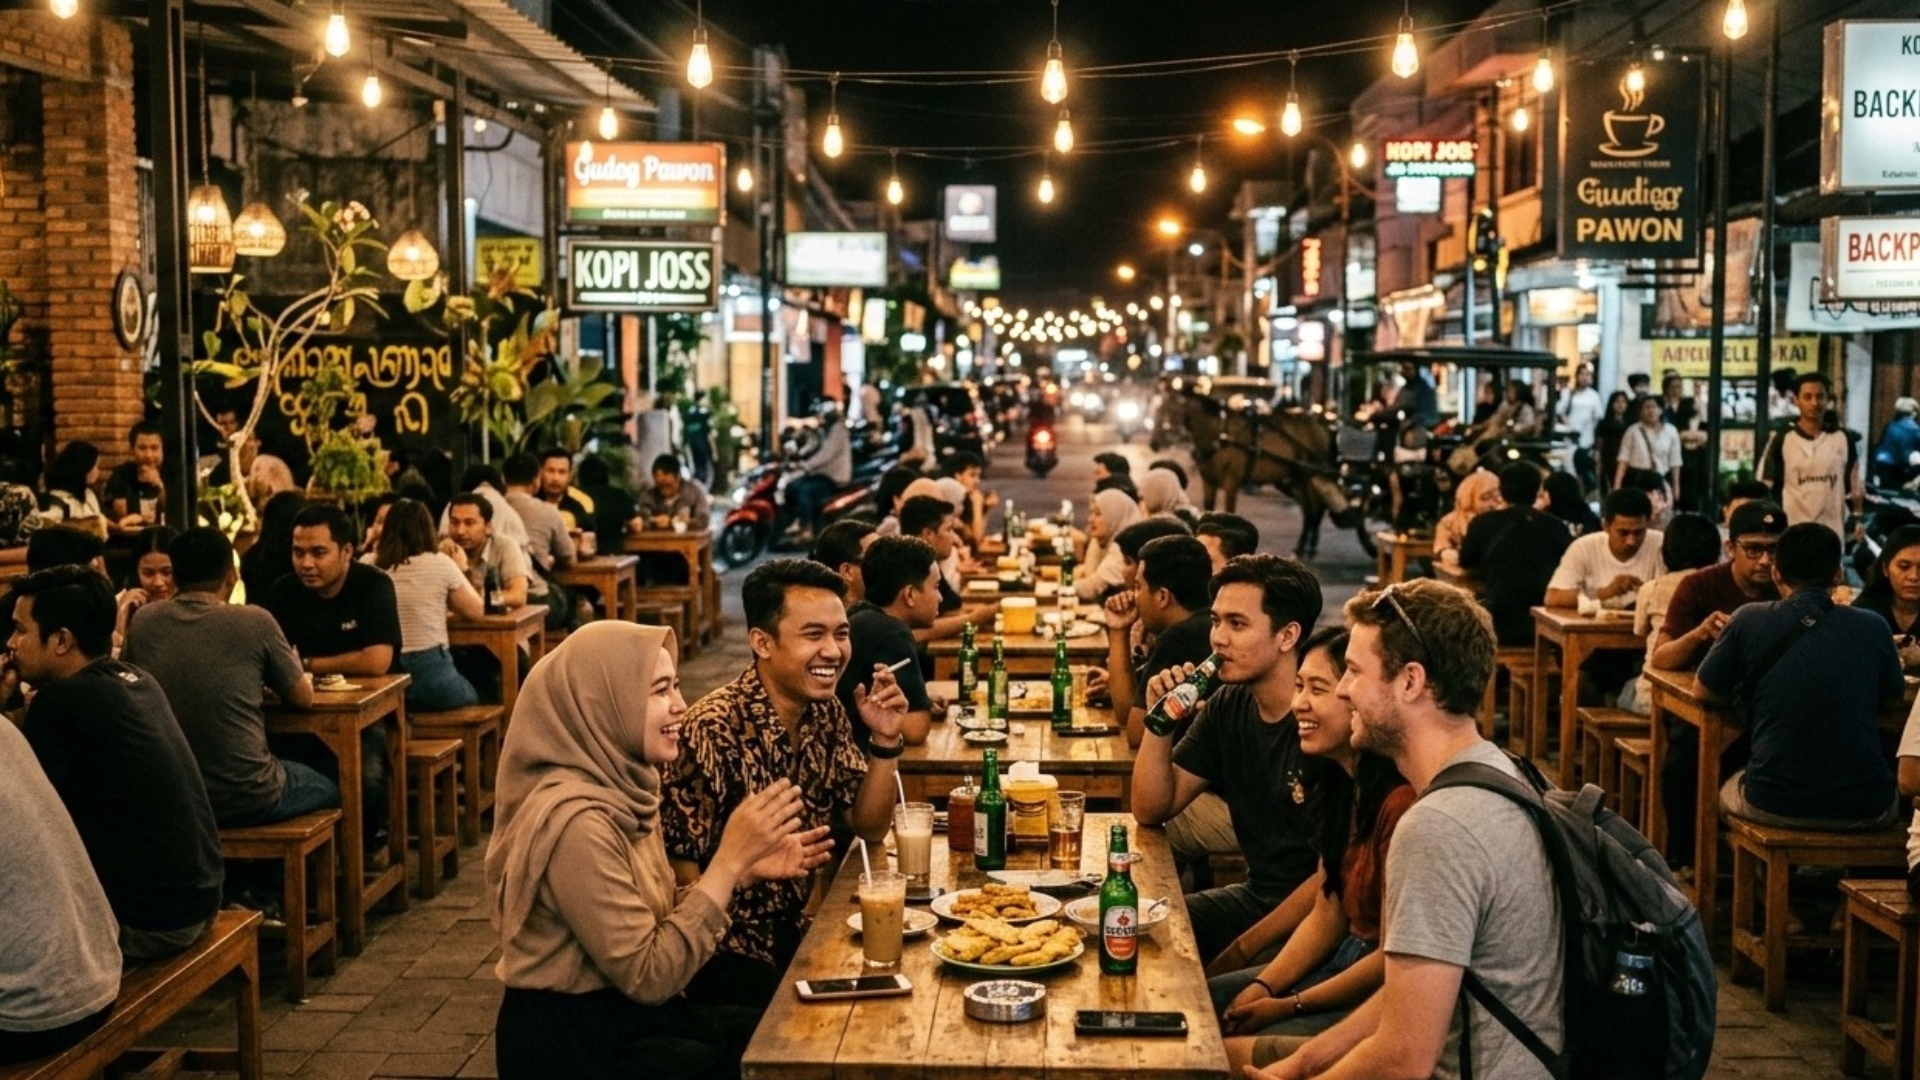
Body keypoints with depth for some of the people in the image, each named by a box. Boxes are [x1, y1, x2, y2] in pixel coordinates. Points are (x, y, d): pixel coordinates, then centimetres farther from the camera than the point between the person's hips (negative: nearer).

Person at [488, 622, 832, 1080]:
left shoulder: (622, 787, 2)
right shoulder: (576, 820, -25)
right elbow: (648, 975, -23)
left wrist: (745, 871, -5)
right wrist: (730, 858, -23)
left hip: (622, 1012, 8)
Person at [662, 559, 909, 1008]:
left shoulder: (826, 713, 1)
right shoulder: (713, 732, -22)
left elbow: (869, 829, 7)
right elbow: (681, 872, -18)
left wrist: (885, 741, -7)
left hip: (803, 928, 7)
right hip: (736, 950, -7)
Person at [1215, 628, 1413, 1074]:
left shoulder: (1400, 802, -26)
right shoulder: (1341, 786, 5)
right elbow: (1326, 917, 11)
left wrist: (1291, 1005, -11)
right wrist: (1263, 986, -2)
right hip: (1346, 961, 9)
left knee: (1230, 1055, -16)